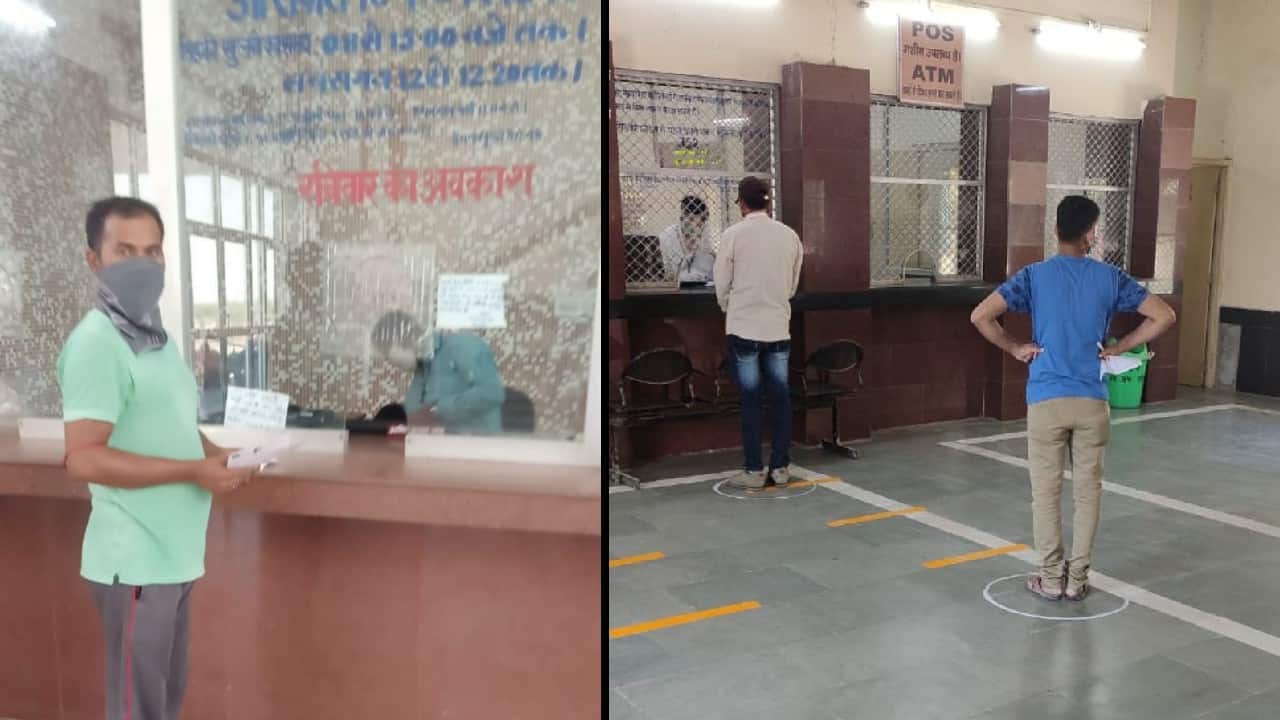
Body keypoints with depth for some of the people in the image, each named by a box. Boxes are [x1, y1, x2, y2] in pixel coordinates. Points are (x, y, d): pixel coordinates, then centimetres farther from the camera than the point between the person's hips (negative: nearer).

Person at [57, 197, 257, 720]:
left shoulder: (157, 337, 10)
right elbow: (85, 458, -24)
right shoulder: (95, 343, -17)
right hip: (136, 559, -8)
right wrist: (194, 471, -20)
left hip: (172, 552, 8)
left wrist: (216, 455, 3)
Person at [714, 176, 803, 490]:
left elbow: (722, 284, -1)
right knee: (780, 398, 9)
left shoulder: (733, 234, -8)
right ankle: (781, 467, 14)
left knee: (750, 400, 3)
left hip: (744, 328, -3)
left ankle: (754, 470, 7)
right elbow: (793, 285, 11)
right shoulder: (790, 235, 2)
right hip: (779, 327, 3)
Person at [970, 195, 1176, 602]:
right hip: (1091, 401, 2)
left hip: (1047, 400, -1)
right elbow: (1163, 316, 0)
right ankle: (1077, 579, 18)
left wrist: (1015, 348, 0)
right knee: (1088, 491, 12)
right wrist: (1118, 349, 7)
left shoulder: (1034, 276, -3)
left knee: (1046, 492, 8)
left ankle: (1052, 578, 14)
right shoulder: (1110, 278, 1)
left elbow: (980, 316, -13)